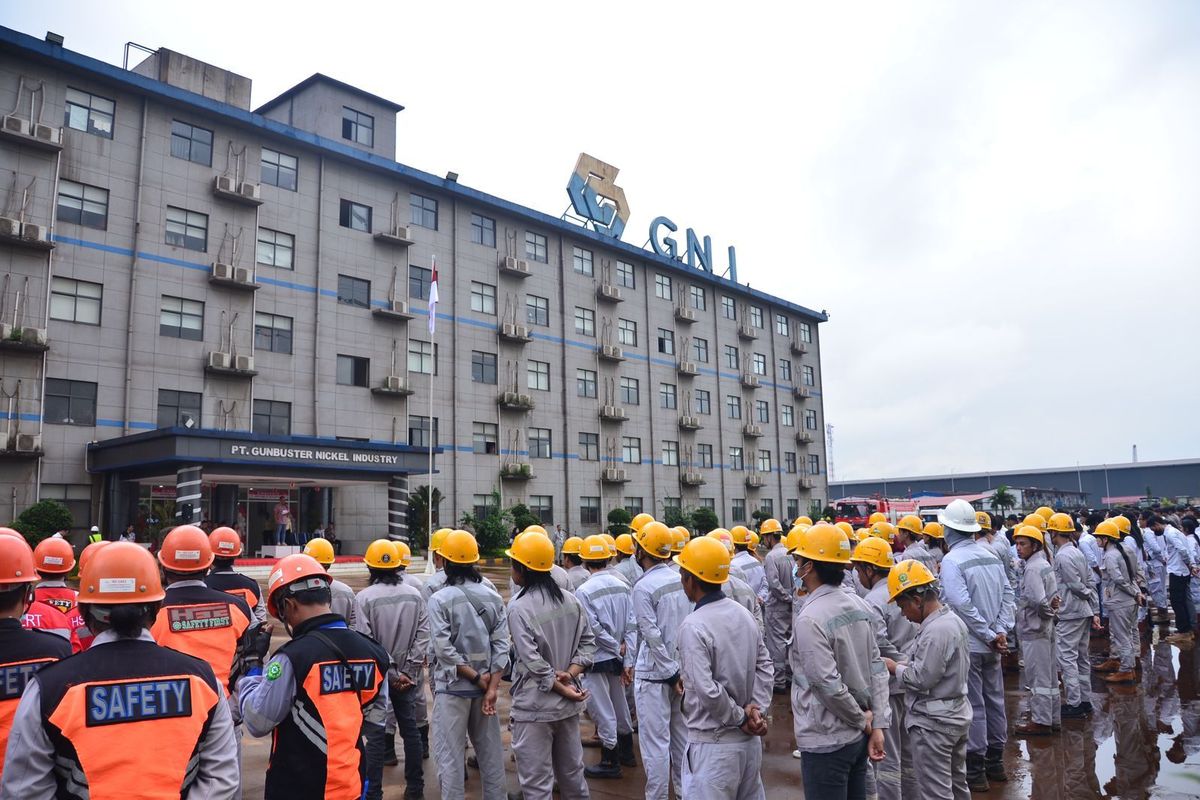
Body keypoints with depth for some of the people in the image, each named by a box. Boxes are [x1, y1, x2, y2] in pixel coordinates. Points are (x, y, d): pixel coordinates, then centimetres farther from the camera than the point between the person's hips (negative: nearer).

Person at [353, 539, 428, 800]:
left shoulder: (365, 597, -13)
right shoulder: (415, 594, -2)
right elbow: (423, 634, -6)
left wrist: (390, 674, -11)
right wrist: (407, 671, -6)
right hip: (408, 676, 3)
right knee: (410, 729, 12)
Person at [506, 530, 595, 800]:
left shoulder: (519, 608, -17)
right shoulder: (571, 600, 2)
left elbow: (533, 662, -20)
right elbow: (587, 642, 3)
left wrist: (561, 688, -12)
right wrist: (570, 674, -6)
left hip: (535, 706, -6)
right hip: (568, 704, 6)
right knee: (571, 771, 21)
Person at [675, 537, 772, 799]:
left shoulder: (693, 626, -20)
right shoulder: (742, 613, 3)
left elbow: (708, 691, -24)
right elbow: (764, 665, 5)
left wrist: (740, 718, -11)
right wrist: (757, 708, -2)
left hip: (713, 744, -7)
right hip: (750, 738, 7)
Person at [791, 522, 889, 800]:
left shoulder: (810, 619, -22)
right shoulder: (859, 605, 1)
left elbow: (829, 686, -24)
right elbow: (877, 668, 3)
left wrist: (862, 720, -9)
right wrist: (877, 725, 3)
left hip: (826, 741, -7)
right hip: (858, 736, 7)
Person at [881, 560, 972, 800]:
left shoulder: (935, 631, -25)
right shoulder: (952, 619, 6)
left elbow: (922, 679, -24)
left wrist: (894, 667, -9)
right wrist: (906, 663, 1)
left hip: (934, 722, -10)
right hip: (955, 714, 10)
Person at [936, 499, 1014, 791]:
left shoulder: (952, 560, -16)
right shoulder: (990, 556, 5)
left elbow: (962, 604, -25)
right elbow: (1008, 594, 2)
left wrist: (990, 636, -16)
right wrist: (1001, 630, -4)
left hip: (968, 644, -7)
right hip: (991, 645, 7)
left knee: (974, 705, 1)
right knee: (994, 700, 15)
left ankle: (975, 771, 10)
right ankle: (996, 763, 28)